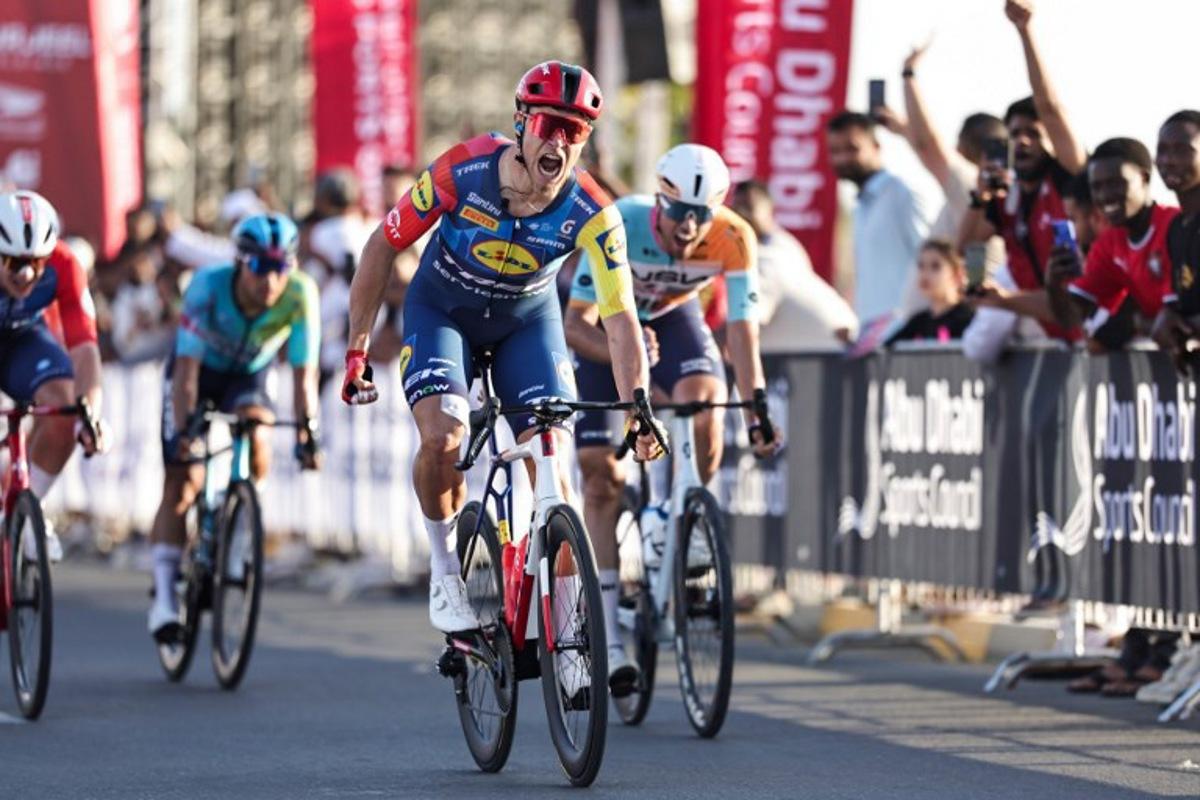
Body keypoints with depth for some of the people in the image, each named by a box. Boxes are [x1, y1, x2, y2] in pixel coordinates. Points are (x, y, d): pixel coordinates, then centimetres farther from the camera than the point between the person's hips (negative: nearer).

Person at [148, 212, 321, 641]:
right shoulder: (208, 286, -34)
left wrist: (306, 431, -36)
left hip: (247, 376, 2)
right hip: (199, 372, -1)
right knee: (181, 484, -11)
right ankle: (164, 597, -5)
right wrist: (181, 429, -43)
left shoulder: (300, 295, -29)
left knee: (257, 439, -30)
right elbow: (187, 367, -34)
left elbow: (303, 371, -26)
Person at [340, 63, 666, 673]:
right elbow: (383, 246, -16)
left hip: (526, 320, 1)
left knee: (549, 461, -13)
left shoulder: (591, 213, -28)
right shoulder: (462, 170, -30)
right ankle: (445, 563, -3)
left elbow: (620, 315, -29)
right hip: (442, 310, -1)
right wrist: (356, 351, -14)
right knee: (444, 435, -28)